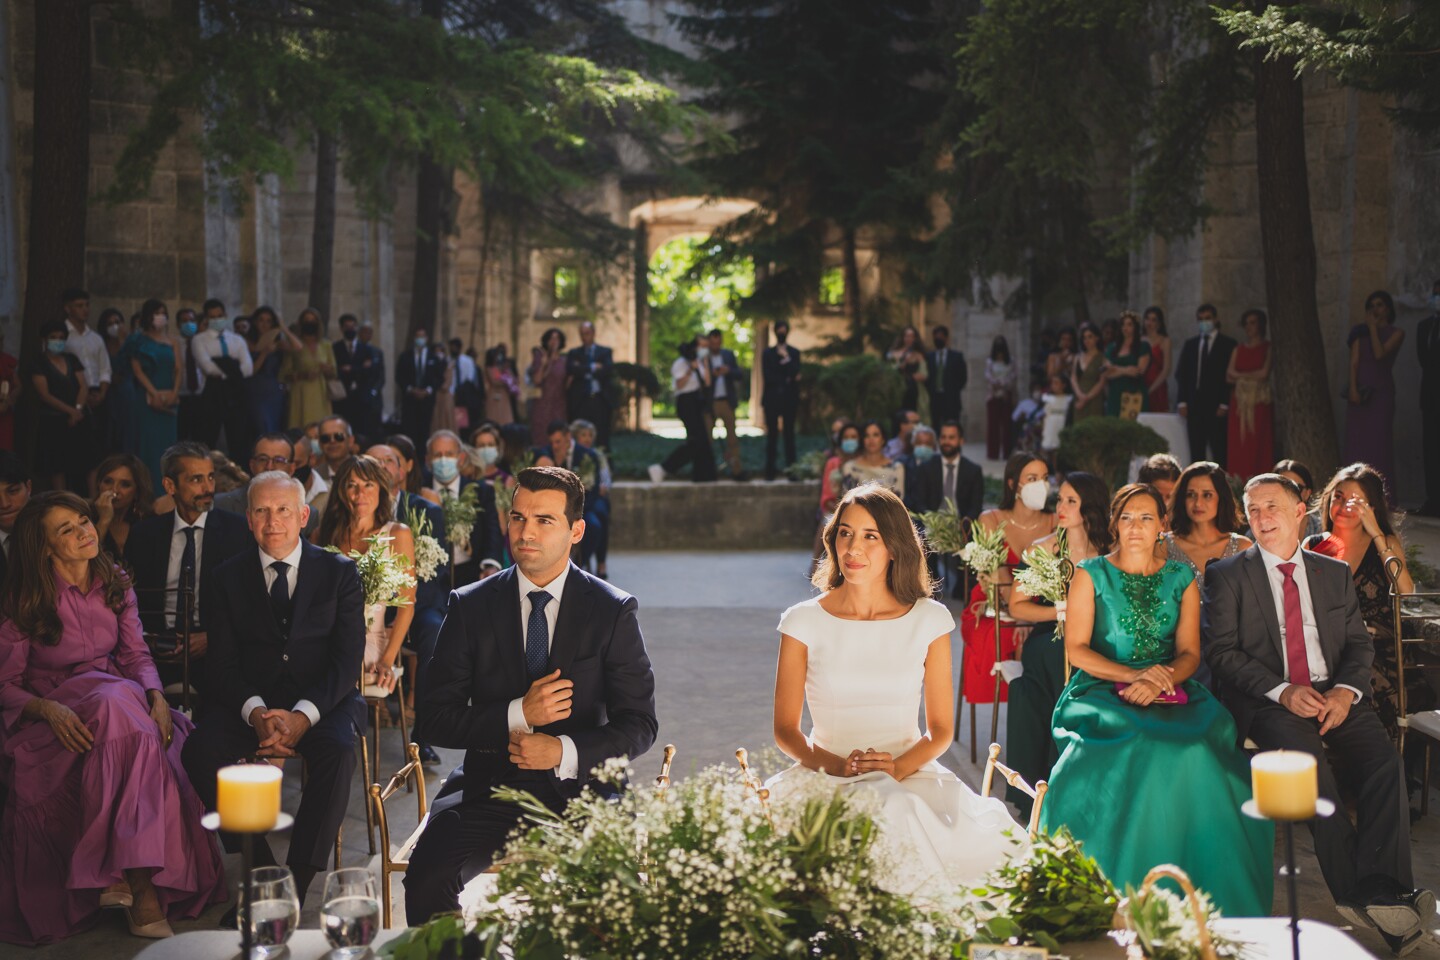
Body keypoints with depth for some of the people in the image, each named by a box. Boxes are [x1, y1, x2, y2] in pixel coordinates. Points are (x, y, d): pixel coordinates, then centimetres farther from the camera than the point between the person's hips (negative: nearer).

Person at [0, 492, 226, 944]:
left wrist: (156, 697, -12)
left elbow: (136, 654, 9)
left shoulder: (115, 584, 8)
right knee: (119, 705, -36)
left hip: (118, 699, 4)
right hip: (51, 716, -4)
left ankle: (133, 877, -28)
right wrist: (49, 709, -25)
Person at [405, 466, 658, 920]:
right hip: (489, 787, 1)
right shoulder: (471, 606, 5)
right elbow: (433, 719, 1)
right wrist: (517, 715, -13)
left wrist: (566, 752, -16)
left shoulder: (614, 611, 2)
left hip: (580, 790, -1)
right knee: (427, 877, -27)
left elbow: (639, 723, 1)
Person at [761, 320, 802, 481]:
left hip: (789, 399, 0)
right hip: (772, 398, 0)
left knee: (789, 434, -3)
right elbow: (766, 376, -1)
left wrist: (786, 359, -8)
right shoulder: (767, 353, 11)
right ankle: (770, 470, -1)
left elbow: (795, 374, -3)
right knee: (772, 435, -2)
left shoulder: (794, 353, 12)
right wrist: (786, 379, -4)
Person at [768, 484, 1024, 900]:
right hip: (825, 777, -1)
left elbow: (941, 729, 7)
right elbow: (785, 729, 5)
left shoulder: (929, 621, 6)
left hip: (910, 774, 1)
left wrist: (900, 767, -14)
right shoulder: (804, 622, 3)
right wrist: (835, 765, -15)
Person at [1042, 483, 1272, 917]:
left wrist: (1160, 679, -14)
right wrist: (1133, 675, -14)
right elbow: (1077, 649, 0)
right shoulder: (1091, 575, 8)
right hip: (1102, 694, -2)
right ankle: (1117, 897, -25)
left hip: (1171, 696, 2)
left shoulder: (1182, 579, 15)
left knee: (1197, 748, -32)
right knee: (1140, 748, -35)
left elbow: (1189, 653, 8)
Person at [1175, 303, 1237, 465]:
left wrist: (1225, 404, -9)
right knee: (1196, 452, 3)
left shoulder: (1227, 344, 3)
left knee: (1219, 451, -6)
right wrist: (1182, 401, 2)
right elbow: (1181, 374, 13)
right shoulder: (1190, 344, 17)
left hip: (1217, 408, -4)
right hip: (1194, 406, 4)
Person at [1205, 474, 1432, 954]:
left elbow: (1359, 644, 13)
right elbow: (1222, 651, -2)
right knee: (1307, 757, -34)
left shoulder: (1335, 573, 18)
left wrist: (1345, 691, -9)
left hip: (1334, 696, 3)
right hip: (1266, 703, -3)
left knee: (1384, 762, -26)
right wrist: (1282, 691, -16)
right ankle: (1356, 889, -31)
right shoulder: (1227, 576, 7)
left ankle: (1381, 888, -31)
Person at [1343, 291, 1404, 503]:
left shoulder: (1396, 333, 3)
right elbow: (1354, 362, 3)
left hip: (1381, 392, -3)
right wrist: (1353, 388, -10)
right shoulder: (1360, 332, 13)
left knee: (1379, 442, -6)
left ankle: (1381, 498, -5)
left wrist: (1373, 328, -6)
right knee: (1356, 441, -1)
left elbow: (1380, 353, -14)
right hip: (1359, 391, 3)